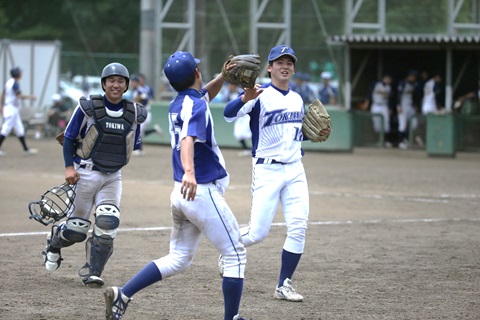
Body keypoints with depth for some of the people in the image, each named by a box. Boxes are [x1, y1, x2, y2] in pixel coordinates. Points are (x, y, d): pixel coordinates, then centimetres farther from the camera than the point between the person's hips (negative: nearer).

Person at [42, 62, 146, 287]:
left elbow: (134, 144, 16)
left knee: (108, 224, -14)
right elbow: (69, 137, -3)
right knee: (77, 229, 2)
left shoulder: (133, 113, 2)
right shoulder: (88, 108, -8)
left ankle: (92, 272, -2)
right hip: (86, 174, -3)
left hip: (113, 176, 3)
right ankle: (55, 240, 36)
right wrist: (69, 167, -12)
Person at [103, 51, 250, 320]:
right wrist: (189, 171, -51)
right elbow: (188, 139, -34)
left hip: (182, 193, 9)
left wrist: (223, 76, 17)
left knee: (178, 260, 14)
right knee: (236, 255, 3)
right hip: (204, 194, -9)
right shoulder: (197, 106, -15)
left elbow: (205, 95, 34)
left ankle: (123, 294, 2)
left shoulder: (178, 104, 12)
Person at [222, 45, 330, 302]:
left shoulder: (297, 99, 12)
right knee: (257, 233, -6)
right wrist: (245, 98, -47)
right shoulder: (260, 95, -9)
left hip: (294, 170, 6)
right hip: (266, 171, -6)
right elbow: (229, 114, -26)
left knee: (298, 228, -6)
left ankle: (284, 286, 3)